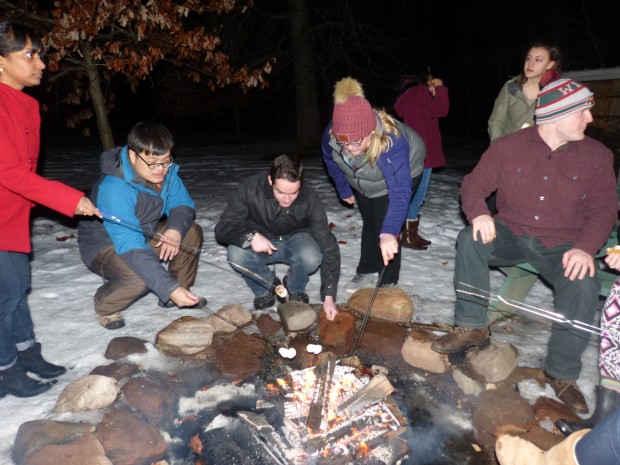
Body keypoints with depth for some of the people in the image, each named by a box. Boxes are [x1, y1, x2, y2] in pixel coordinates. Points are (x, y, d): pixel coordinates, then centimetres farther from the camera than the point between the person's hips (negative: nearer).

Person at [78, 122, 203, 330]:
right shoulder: (114, 189, -36)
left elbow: (183, 204, -8)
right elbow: (131, 248, -41)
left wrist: (175, 229, -34)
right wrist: (170, 289, -47)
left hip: (145, 234, 7)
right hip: (105, 244, -7)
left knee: (192, 232, -12)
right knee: (139, 278, -35)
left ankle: (182, 289, 8)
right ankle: (106, 306, -1)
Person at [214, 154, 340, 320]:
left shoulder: (310, 198, -26)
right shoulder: (250, 188, -26)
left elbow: (328, 247, -22)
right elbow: (222, 227, -21)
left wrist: (329, 296, -26)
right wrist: (250, 236, -43)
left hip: (295, 240, 0)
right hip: (260, 243, 1)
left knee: (311, 257, -34)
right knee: (236, 254, -32)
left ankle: (296, 291, 0)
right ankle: (265, 290, -2)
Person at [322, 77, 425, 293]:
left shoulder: (392, 142, -47)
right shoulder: (330, 135, -33)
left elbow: (399, 191, -54)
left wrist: (389, 233, -66)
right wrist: (344, 190, 5)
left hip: (400, 175, -4)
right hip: (364, 183, 5)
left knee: (384, 227, -11)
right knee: (369, 223, 17)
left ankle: (388, 283, 8)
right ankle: (367, 272, 35)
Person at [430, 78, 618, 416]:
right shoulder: (508, 147, -4)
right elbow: (474, 184, -2)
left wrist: (585, 248, -21)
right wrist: (479, 213, -26)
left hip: (561, 247, 0)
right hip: (511, 236, 1)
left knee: (584, 284, -29)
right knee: (470, 240, -28)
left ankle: (562, 373, -10)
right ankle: (472, 327, -14)